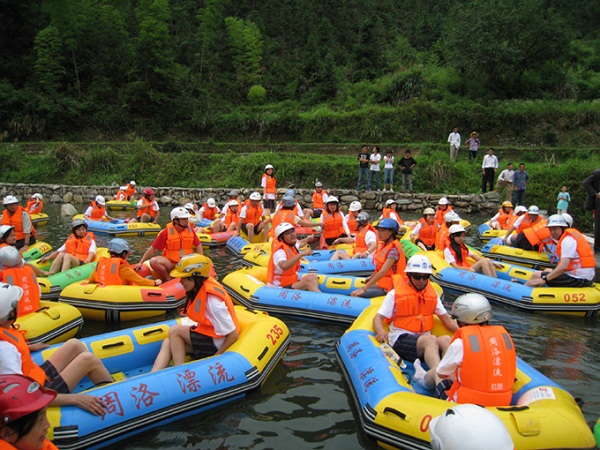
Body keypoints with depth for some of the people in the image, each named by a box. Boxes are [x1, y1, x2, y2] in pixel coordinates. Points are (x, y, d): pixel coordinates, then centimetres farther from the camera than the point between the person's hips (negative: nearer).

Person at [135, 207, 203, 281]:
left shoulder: (190, 229, -1)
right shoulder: (166, 232, -9)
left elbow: (198, 245, 7)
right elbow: (153, 248, -5)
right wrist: (141, 262, -6)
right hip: (170, 263, -1)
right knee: (153, 261, -29)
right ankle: (169, 279, -9)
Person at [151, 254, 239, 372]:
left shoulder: (212, 300, -29)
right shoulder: (200, 286, -3)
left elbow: (233, 334, -25)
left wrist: (217, 355, -17)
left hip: (217, 343, -9)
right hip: (208, 330, 9)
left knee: (174, 331, -14)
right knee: (168, 343, -3)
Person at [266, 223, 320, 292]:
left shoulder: (292, 246, 7)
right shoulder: (279, 251, -22)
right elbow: (284, 266, -46)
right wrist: (302, 254, -43)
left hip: (290, 284, 10)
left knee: (313, 276, 4)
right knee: (308, 281, -23)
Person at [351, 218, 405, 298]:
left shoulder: (394, 249, -20)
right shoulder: (384, 245, 8)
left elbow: (383, 271, -27)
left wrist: (364, 288, -29)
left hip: (388, 288, -9)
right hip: (381, 284, 9)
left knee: (356, 295, -20)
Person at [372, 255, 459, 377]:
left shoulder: (432, 294, 16)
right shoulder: (395, 293, 2)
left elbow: (446, 319, 18)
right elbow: (378, 318, -2)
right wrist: (381, 332, -24)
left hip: (425, 339, 5)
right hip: (400, 339, -4)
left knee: (446, 339, -28)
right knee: (430, 340, -34)